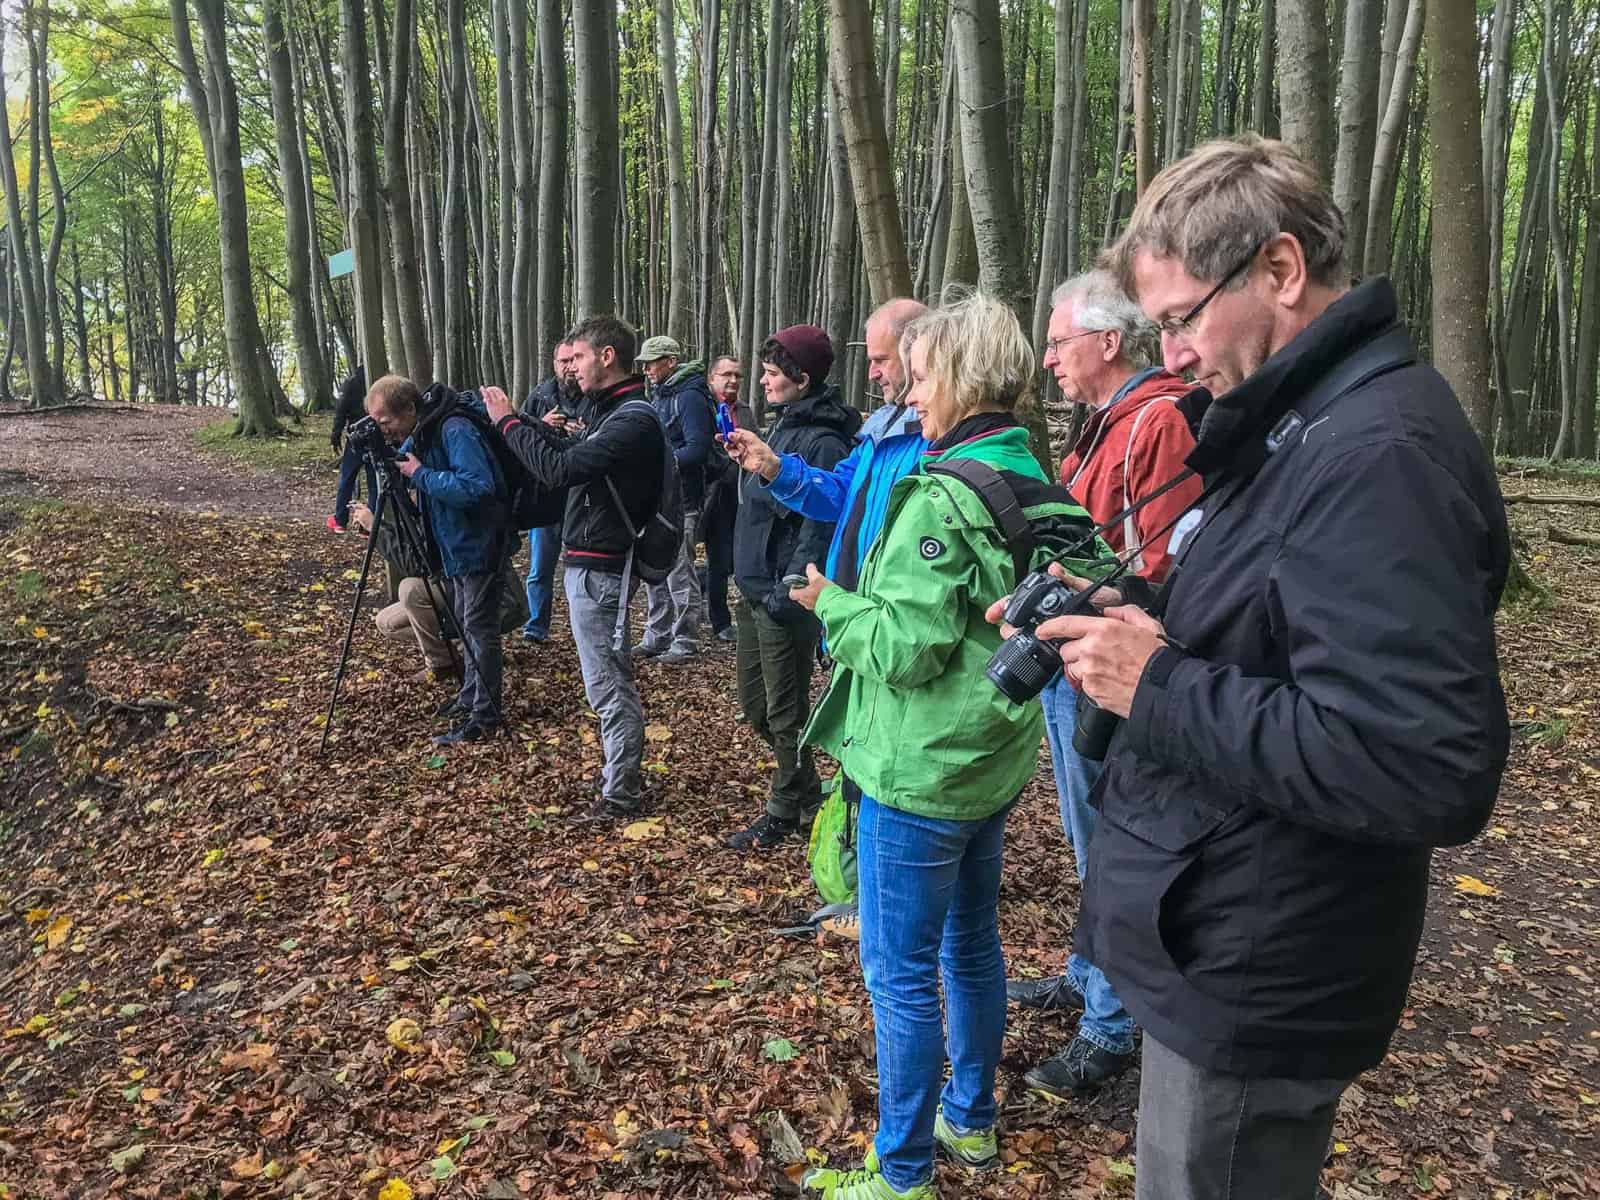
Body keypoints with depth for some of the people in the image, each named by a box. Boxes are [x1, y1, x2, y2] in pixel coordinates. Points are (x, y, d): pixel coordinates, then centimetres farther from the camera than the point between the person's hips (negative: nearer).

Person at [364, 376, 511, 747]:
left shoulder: (455, 430, -23)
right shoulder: (418, 436, 6)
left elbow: (477, 486, -33)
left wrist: (421, 474, -26)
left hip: (478, 545, -10)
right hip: (454, 546, 10)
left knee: (479, 629, -5)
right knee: (465, 626, 19)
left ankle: (485, 716, 2)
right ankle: (470, 697, 32)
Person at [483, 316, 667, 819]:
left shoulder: (633, 419, -20)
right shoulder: (610, 410, 13)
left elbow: (561, 468, -27)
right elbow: (572, 452, 15)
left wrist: (508, 422, -16)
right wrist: (520, 420, 6)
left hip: (599, 569, -10)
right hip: (590, 563, 10)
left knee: (608, 684, -1)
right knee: (612, 679, 18)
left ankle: (620, 794, 9)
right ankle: (625, 775, 30)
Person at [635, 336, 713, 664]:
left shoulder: (690, 396, -12)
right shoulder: (659, 394, 17)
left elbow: (698, 449, -20)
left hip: (680, 499, -9)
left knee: (679, 573, -5)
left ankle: (685, 642, 5)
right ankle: (657, 637, 24)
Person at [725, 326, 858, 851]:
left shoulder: (822, 442, -18)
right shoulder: (785, 425, 12)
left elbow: (818, 527, -21)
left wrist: (788, 594, -21)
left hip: (783, 600, -10)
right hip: (754, 590, 10)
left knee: (784, 711, 6)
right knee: (753, 702, 19)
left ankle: (786, 811, 24)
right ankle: (805, 792, 36)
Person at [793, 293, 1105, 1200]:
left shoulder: (942, 497, -21)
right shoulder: (1035, 487, 5)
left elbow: (906, 648, -24)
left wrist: (833, 604, -7)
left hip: (921, 771, -9)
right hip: (994, 760, 9)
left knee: (902, 974, 4)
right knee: (972, 944, 21)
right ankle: (972, 1123, 39)